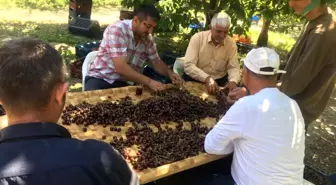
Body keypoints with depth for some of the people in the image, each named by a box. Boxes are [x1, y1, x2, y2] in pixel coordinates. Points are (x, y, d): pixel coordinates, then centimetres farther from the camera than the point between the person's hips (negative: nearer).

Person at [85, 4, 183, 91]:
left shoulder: (148, 39, -1)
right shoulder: (117, 30, -20)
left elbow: (156, 62, 14)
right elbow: (120, 67, -29)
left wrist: (170, 72, -7)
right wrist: (149, 82, -30)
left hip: (125, 83, 6)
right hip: (100, 78, -6)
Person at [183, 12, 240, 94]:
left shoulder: (231, 43, -3)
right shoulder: (197, 38, -11)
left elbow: (233, 67, 1)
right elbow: (188, 65, -17)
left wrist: (233, 81, -22)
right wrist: (207, 78, -30)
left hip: (219, 82, 3)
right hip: (195, 80, -2)